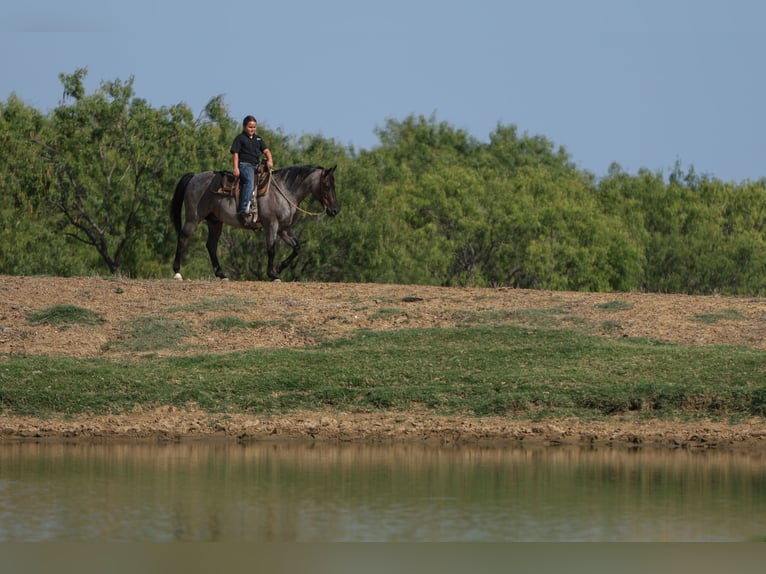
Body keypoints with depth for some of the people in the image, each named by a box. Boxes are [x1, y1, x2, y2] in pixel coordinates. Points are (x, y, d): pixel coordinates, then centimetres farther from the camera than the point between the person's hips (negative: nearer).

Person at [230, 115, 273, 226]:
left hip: (256, 166, 7)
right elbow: (235, 154, -1)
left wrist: (270, 160, -8)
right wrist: (235, 168, -14)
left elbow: (266, 150, 13)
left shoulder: (258, 139, 22)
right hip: (244, 165, -7)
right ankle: (243, 210, -42)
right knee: (250, 182, -32)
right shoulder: (240, 138, 6)